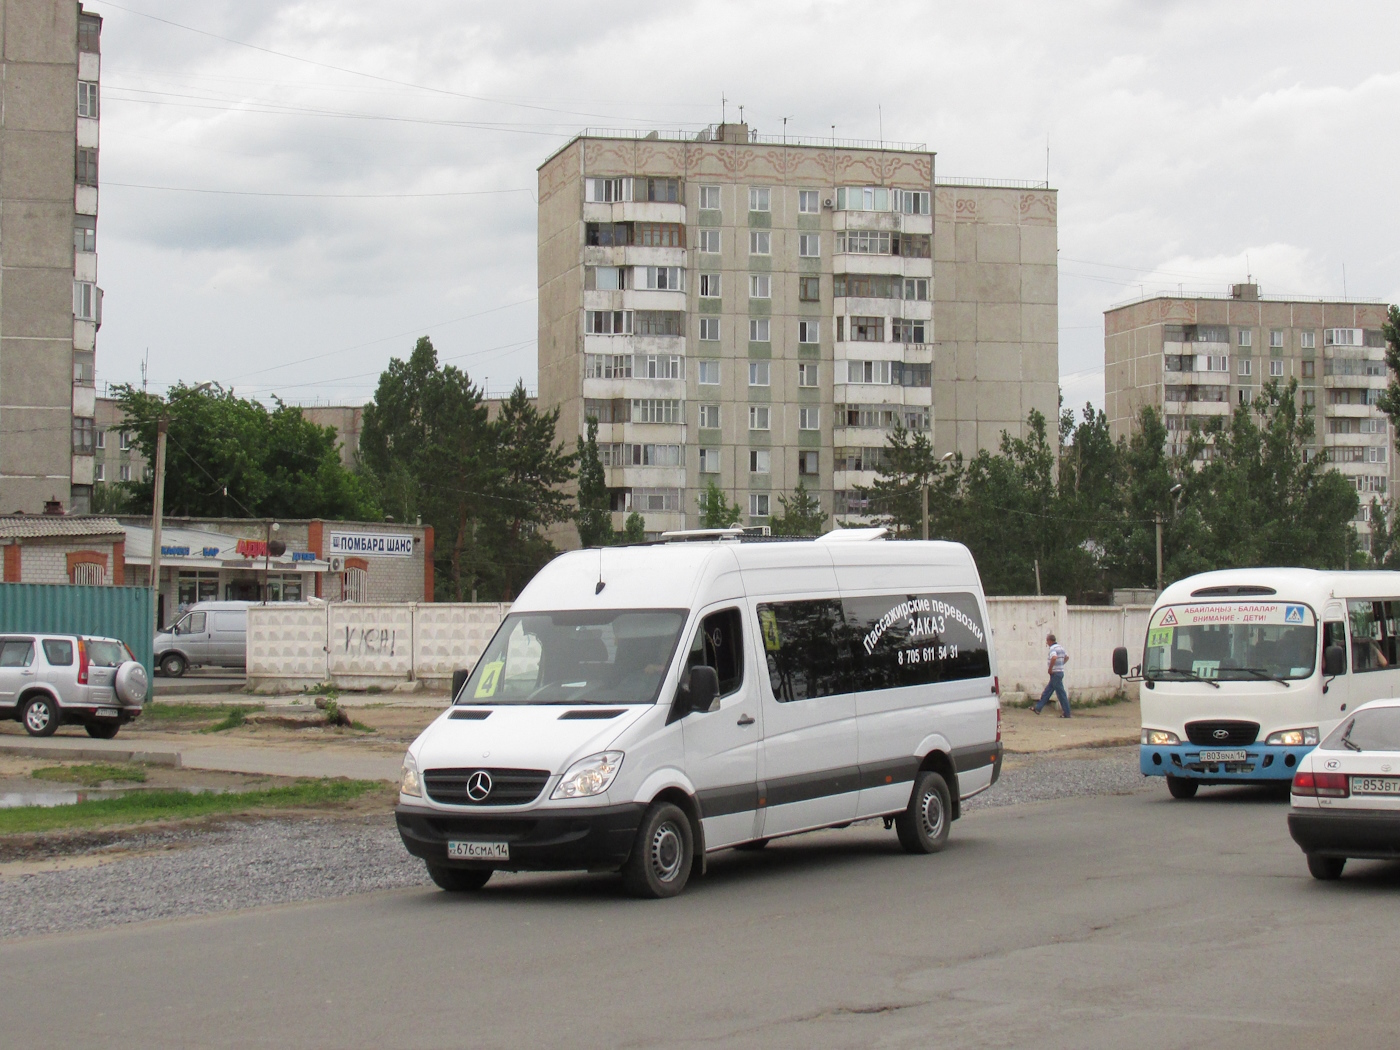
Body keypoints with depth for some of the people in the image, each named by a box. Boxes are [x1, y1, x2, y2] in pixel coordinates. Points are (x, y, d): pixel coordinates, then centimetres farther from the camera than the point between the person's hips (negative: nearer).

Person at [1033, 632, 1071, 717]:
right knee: (1047, 692, 14)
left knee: (1061, 693, -5)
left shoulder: (1052, 648, -16)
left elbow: (1054, 658, -36)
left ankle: (1067, 713, -2)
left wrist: (1050, 669, -23)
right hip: (1060, 671, 10)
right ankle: (1038, 708, 18)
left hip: (1055, 673, -10)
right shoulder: (1060, 647, 13)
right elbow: (1067, 657, 28)